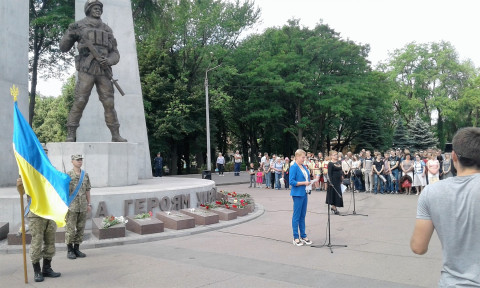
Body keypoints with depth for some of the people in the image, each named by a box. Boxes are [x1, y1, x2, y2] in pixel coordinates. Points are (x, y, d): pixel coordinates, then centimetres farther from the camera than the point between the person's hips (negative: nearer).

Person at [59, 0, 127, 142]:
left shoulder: (107, 29, 18)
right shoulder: (79, 25, 9)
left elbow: (115, 54, 15)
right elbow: (63, 47, 10)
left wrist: (108, 61, -9)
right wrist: (70, 33, -9)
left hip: (103, 71, 3)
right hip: (86, 70, -3)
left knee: (109, 104, -2)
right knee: (79, 102, -10)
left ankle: (116, 136, 2)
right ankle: (71, 135, -6)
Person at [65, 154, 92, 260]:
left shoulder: (85, 175, 9)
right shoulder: (68, 175, -4)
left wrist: (89, 204, 11)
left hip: (83, 207, 4)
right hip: (71, 207, -4)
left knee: (80, 229, 8)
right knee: (70, 229, 1)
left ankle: (77, 249, 19)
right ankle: (69, 250, 12)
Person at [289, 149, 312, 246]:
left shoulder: (304, 167, 12)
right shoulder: (293, 167, -12)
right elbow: (291, 181, -18)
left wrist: (309, 182, 1)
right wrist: (303, 183, -18)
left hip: (304, 193, 8)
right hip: (297, 194, -8)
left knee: (302, 216, 14)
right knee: (296, 216, 0)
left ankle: (303, 236, 23)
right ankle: (296, 237, 9)